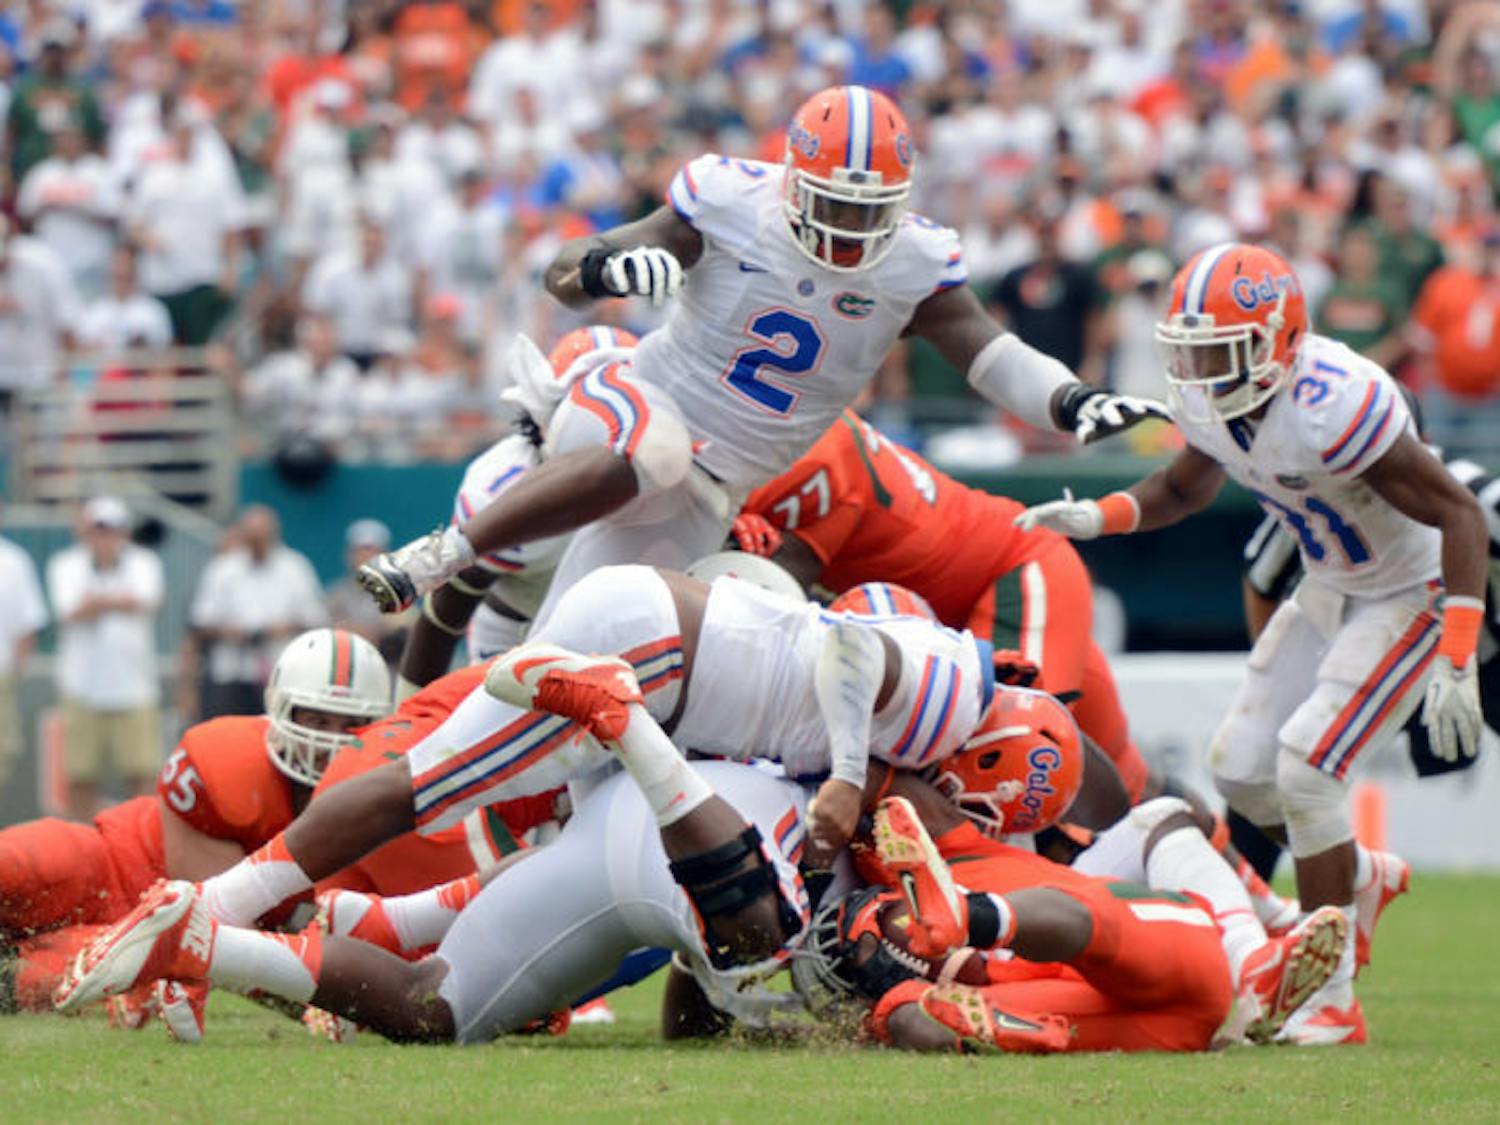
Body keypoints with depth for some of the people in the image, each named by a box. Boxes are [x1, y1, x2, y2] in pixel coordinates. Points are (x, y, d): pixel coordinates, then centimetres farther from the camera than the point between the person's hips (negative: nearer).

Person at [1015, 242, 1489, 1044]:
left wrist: (1455, 664, -33)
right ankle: (1358, 879, 36)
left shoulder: (1332, 408, -35)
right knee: (1241, 768, 6)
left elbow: (1459, 515, -29)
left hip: (1413, 593, -8)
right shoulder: (1208, 404, -10)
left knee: (1307, 769, -17)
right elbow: (1186, 486, 14)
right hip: (1330, 587, 8)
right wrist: (1099, 517, -7)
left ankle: (1332, 1001, -6)